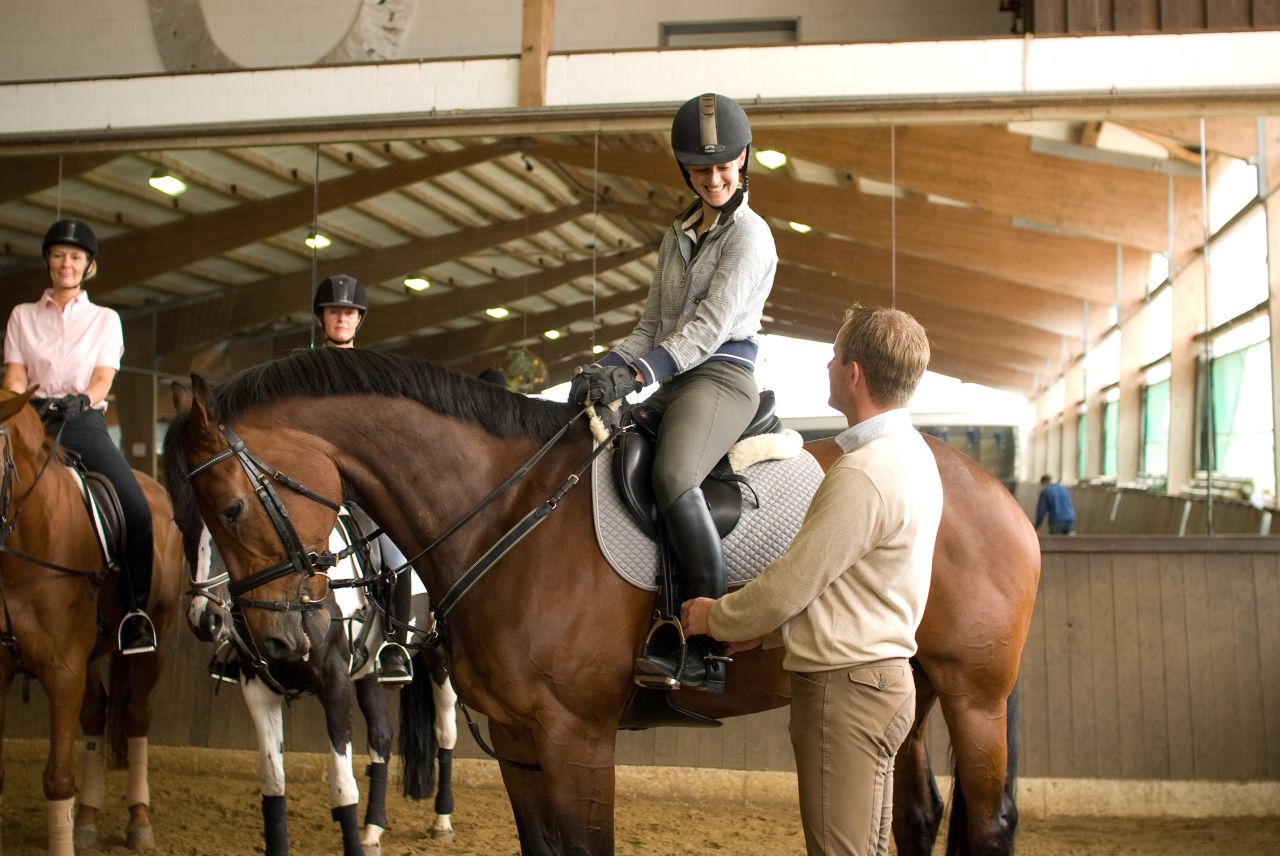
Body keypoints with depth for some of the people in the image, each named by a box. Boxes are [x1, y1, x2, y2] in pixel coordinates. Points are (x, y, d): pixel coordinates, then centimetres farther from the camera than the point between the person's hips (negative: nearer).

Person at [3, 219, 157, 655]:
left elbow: (103, 378, 2)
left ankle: (134, 610, -9)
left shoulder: (105, 319, 14)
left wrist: (81, 399, -20)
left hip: (84, 423, -1)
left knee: (136, 510, -21)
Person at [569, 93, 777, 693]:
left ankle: (709, 652, -35)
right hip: (671, 383, 9)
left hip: (721, 376, -9)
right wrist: (606, 370, -1)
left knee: (673, 478, -35)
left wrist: (638, 373, -24)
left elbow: (710, 326, -13)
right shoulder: (678, 236, 22)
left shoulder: (750, 234, -2)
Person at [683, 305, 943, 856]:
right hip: (878, 679, 10)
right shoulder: (908, 455, 11)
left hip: (845, 688, -10)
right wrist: (761, 629, 16)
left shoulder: (864, 475, -23)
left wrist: (717, 618, 0)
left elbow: (790, 583, -17)